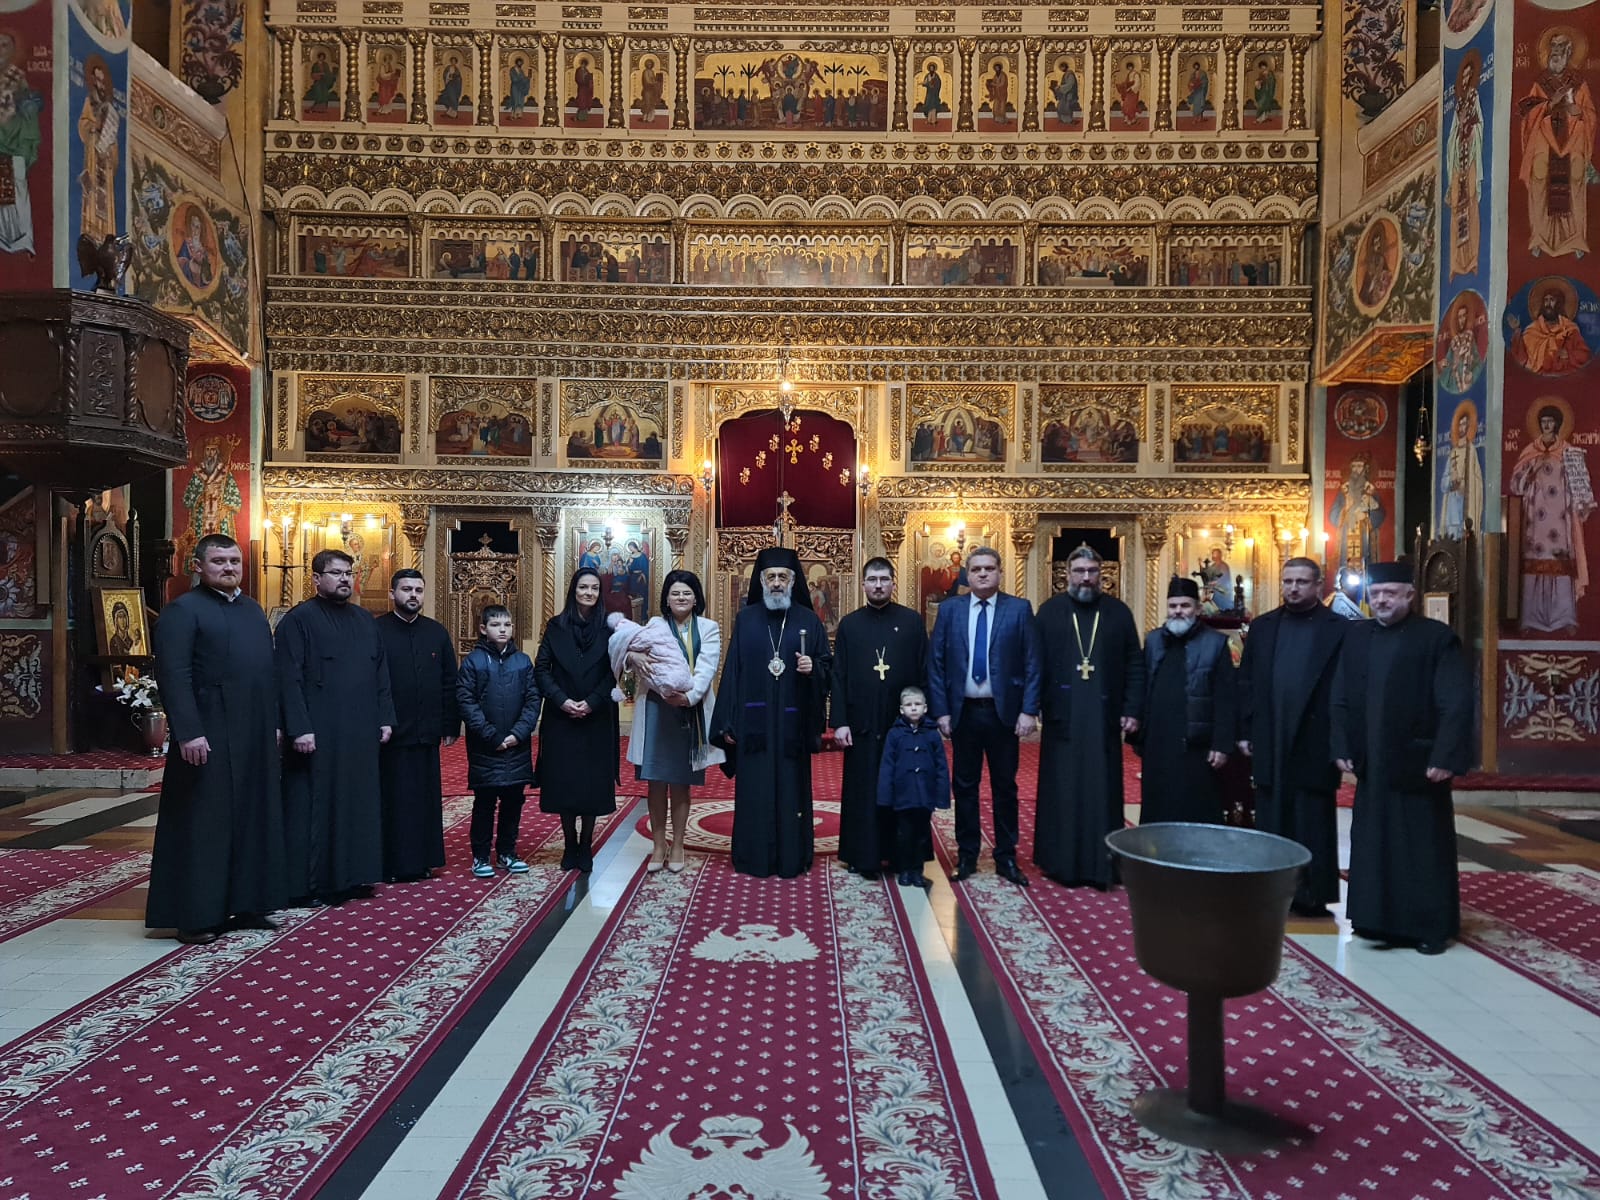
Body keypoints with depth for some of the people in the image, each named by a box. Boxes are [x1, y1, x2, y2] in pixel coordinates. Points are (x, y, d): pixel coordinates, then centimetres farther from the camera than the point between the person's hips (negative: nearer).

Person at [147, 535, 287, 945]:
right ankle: (195, 915, 10)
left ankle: (245, 905, 21)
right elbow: (174, 676, -15)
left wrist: (273, 723, 13)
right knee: (204, 823, 0)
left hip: (255, 737, 7)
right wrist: (188, 732, -21)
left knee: (253, 819, 11)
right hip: (209, 739, -7)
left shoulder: (252, 609, 16)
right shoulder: (182, 611, -6)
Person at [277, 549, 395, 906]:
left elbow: (380, 673, 15)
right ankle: (312, 883, 10)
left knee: (358, 803, 10)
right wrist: (299, 729, -18)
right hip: (318, 733, -6)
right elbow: (289, 678, -12)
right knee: (316, 805, 0)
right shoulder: (299, 619, -6)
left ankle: (352, 876, 20)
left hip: (361, 732, 6)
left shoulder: (365, 620, 14)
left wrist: (385, 718, 8)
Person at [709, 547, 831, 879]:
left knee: (791, 788, 4)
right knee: (755, 789, 3)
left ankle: (792, 858, 14)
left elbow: (828, 665, 8)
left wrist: (813, 668, -16)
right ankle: (753, 857, 14)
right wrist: (727, 722, -2)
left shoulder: (809, 621, 4)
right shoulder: (745, 620, 5)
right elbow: (732, 671, 2)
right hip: (754, 721, 0)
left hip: (792, 723, 0)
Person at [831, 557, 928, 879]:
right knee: (863, 792, 5)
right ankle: (864, 857, 14)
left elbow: (925, 672, 2)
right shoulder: (849, 625, 5)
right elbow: (839, 677, 2)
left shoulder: (912, 622, 3)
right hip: (862, 724, 0)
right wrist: (839, 722, -5)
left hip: (903, 724, 0)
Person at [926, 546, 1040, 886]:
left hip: (1004, 711, -1)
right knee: (965, 786, 9)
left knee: (1005, 786, 9)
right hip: (963, 711, 1)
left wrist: (1029, 710, -9)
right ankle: (967, 856, 21)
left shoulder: (1019, 609, 0)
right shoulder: (949, 609, 3)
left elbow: (1032, 663, -2)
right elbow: (935, 663, 2)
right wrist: (940, 711, -3)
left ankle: (1006, 858, 20)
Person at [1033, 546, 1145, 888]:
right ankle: (1062, 862, 13)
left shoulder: (1118, 612, 6)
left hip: (1104, 717, 1)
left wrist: (1132, 710, -1)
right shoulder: (1049, 611, 3)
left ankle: (1101, 865, 11)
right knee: (1062, 792, 4)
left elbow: (1135, 665, 6)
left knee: (1102, 792, 4)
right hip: (1062, 717, -1)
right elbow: (1035, 664, 1)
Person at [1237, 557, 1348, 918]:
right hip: (1270, 743, 3)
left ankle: (1313, 895, 14)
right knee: (1271, 823, 9)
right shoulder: (1263, 626, 10)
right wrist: (1245, 732, 3)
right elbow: (1246, 682, 8)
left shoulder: (1339, 629, -1)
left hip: (1315, 744, -3)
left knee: (1312, 827, 5)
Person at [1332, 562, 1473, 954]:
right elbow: (1341, 699, 9)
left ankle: (1431, 927, 19)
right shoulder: (1355, 636, 7)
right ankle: (1383, 920, 23)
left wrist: (1444, 757, -18)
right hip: (1371, 765, 5)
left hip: (1418, 763, -5)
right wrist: (1343, 748, 2)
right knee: (1373, 846, 11)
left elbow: (1457, 704, -13)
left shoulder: (1438, 638, -7)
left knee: (1424, 849, 6)